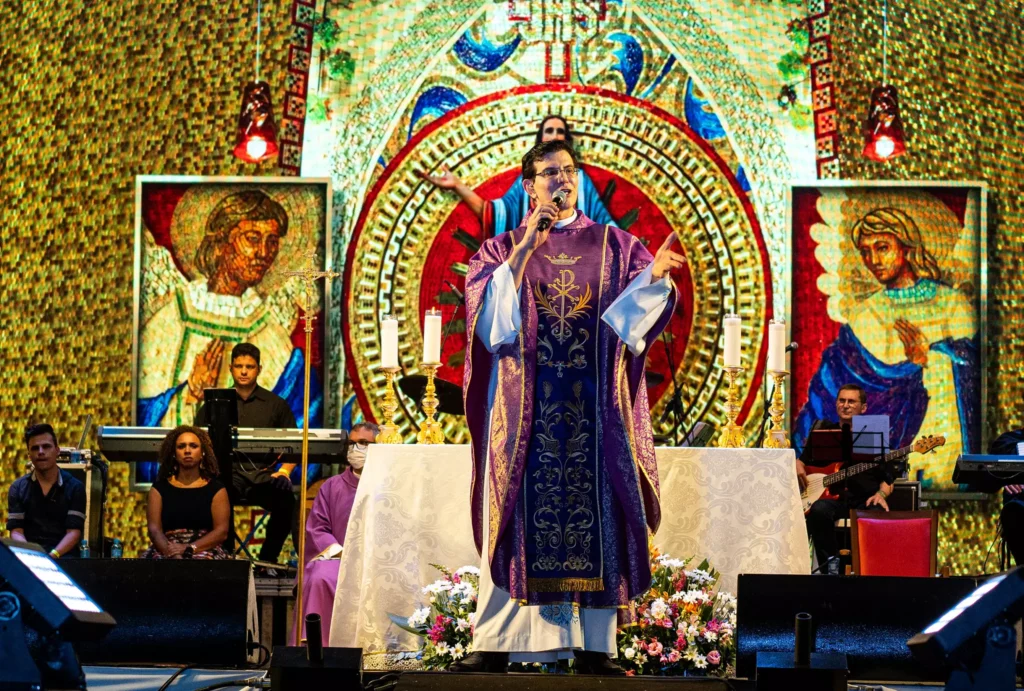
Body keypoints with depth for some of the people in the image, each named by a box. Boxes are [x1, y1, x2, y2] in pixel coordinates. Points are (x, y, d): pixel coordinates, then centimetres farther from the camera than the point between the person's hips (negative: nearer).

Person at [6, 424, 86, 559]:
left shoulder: (74, 487, 5)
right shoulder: (18, 488, 10)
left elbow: (74, 532, -3)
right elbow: (16, 532, 2)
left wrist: (53, 555, -21)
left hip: (63, 556, -1)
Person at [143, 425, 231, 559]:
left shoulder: (216, 489, 9)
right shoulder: (159, 488, 11)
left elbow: (221, 531, -1)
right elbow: (154, 529, 0)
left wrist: (189, 548, -16)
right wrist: (173, 553, -20)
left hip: (205, 550, 0)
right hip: (168, 551, 0)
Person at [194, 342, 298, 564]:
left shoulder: (276, 405, 15)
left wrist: (284, 472, -6)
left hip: (263, 474, 1)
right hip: (227, 472, -1)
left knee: (286, 499, -33)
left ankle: (268, 558, -15)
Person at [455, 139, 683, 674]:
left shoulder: (615, 246, 12)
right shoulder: (502, 249, 10)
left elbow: (636, 308, -2)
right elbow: (488, 312, -6)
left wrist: (655, 275, -23)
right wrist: (525, 250, -14)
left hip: (594, 407, 1)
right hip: (524, 405, -1)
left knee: (595, 516, -2)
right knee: (517, 517, -3)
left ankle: (595, 646, 0)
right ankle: (493, 644, -2)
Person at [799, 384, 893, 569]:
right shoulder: (823, 431, 14)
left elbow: (887, 478, 12)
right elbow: (802, 460, 22)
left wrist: (880, 494, -10)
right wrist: (799, 469, -3)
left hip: (865, 499, -1)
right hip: (832, 496, 1)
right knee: (819, 510, -35)